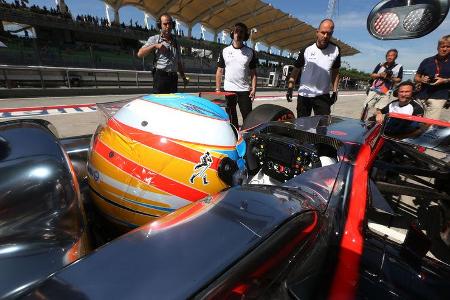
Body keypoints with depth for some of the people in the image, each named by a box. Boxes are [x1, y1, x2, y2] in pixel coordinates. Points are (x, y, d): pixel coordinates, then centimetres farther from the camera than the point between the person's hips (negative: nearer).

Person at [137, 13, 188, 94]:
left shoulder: (175, 42, 20)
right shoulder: (154, 39, 7)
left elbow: (179, 62, 24)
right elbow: (140, 54, -2)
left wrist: (184, 77, 16)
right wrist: (154, 46, -10)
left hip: (173, 78, 4)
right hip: (160, 77, -4)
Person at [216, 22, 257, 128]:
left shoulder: (250, 52, 7)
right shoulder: (225, 51, 8)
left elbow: (253, 73, 6)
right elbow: (219, 71, 8)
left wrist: (253, 89, -5)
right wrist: (217, 89, 1)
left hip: (245, 90, -1)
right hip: (228, 89, 1)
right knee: (231, 118, 8)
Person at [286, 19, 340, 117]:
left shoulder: (335, 50, 2)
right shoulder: (306, 50, -3)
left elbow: (335, 72, 11)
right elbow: (296, 70, 2)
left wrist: (335, 91, 4)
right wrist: (290, 88, -6)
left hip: (323, 96, 1)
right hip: (304, 95, 0)